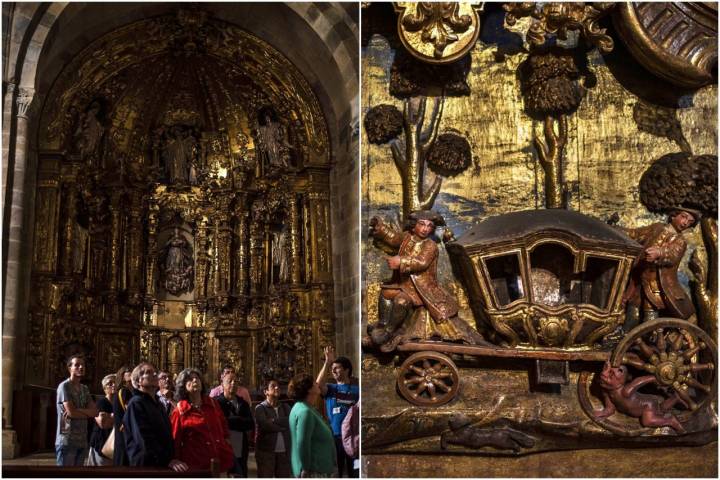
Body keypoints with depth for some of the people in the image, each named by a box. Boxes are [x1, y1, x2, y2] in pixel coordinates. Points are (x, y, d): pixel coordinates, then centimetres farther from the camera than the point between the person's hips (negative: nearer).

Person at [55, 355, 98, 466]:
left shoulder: (85, 389, 17)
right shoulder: (64, 386, -5)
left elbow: (95, 411, 6)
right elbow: (71, 412, -15)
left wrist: (77, 410, -10)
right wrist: (88, 413, 2)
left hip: (82, 440, 7)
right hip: (67, 440, -7)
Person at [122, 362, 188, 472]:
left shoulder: (158, 404, 19)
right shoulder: (136, 404, -10)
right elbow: (145, 440, -21)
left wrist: (171, 459, 10)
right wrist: (168, 460, -29)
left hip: (162, 466, 8)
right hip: (145, 467, -8)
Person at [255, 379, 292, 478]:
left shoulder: (285, 407, 13)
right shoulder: (260, 408, -1)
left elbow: (290, 422, -6)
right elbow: (266, 425, -16)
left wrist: (274, 421, -10)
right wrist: (282, 426, -5)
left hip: (284, 451, 4)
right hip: (266, 451, -4)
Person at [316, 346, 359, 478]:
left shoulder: (357, 390, 5)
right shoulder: (330, 388, 9)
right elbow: (319, 384, -14)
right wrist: (327, 363, -21)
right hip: (334, 437, 1)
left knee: (354, 472, 4)